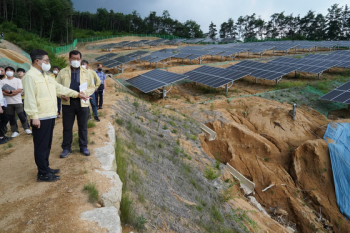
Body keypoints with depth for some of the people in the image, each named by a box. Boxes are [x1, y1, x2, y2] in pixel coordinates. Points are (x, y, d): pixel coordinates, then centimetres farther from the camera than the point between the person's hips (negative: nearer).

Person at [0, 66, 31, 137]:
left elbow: (20, 90, -7)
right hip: (8, 103, 2)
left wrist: (10, 92, -16)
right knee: (11, 117, 5)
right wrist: (12, 93, -14)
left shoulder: (18, 80, 6)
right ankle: (15, 131, 14)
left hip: (18, 102, -2)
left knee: (21, 115, -4)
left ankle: (26, 128, 12)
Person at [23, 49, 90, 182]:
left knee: (47, 145, 17)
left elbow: (60, 88, 20)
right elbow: (29, 98, -18)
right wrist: (34, 116, -22)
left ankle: (46, 168, 30)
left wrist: (77, 94, 15)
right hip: (40, 118, -9)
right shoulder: (30, 76, -12)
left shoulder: (45, 76, 18)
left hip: (50, 116, 9)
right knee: (41, 146, -1)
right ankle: (43, 174, 9)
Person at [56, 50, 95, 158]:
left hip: (82, 102, 0)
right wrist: (61, 95, -10)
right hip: (67, 102, 0)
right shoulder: (63, 72, 8)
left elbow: (92, 87, 9)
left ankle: (83, 147, 22)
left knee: (83, 126, 8)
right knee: (67, 127, 7)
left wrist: (85, 93, -11)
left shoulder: (86, 72, 9)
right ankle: (66, 148, 20)